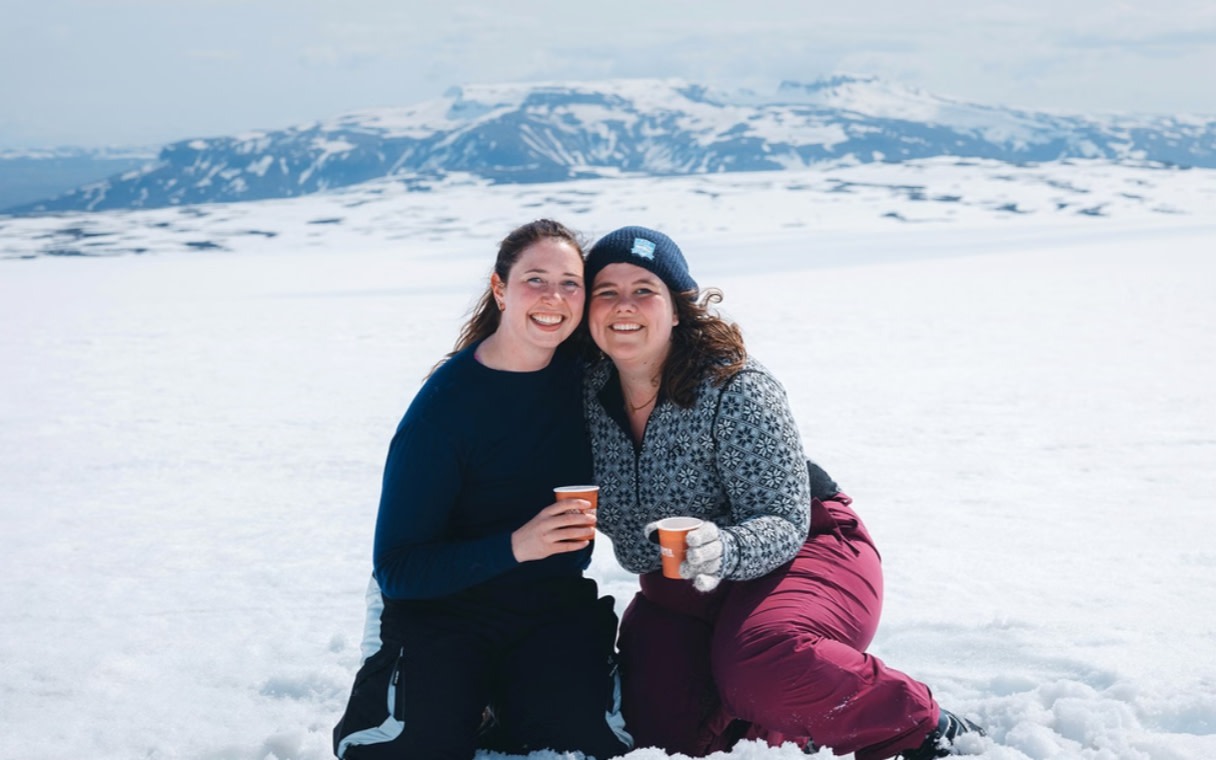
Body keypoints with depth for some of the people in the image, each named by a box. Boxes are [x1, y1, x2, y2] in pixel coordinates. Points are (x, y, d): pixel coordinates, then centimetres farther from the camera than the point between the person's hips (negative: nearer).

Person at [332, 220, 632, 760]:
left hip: (555, 600, 3)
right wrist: (514, 546, -30)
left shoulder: (586, 369, -5)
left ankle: (498, 707, 8)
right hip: (441, 602, -3)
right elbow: (396, 569, -17)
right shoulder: (445, 405, -17)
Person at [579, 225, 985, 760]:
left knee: (759, 666, -37)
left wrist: (724, 550, -44)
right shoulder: (587, 394, -7)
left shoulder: (736, 392, -22)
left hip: (802, 552, -5)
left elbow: (782, 524, -24)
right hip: (677, 593, 6)